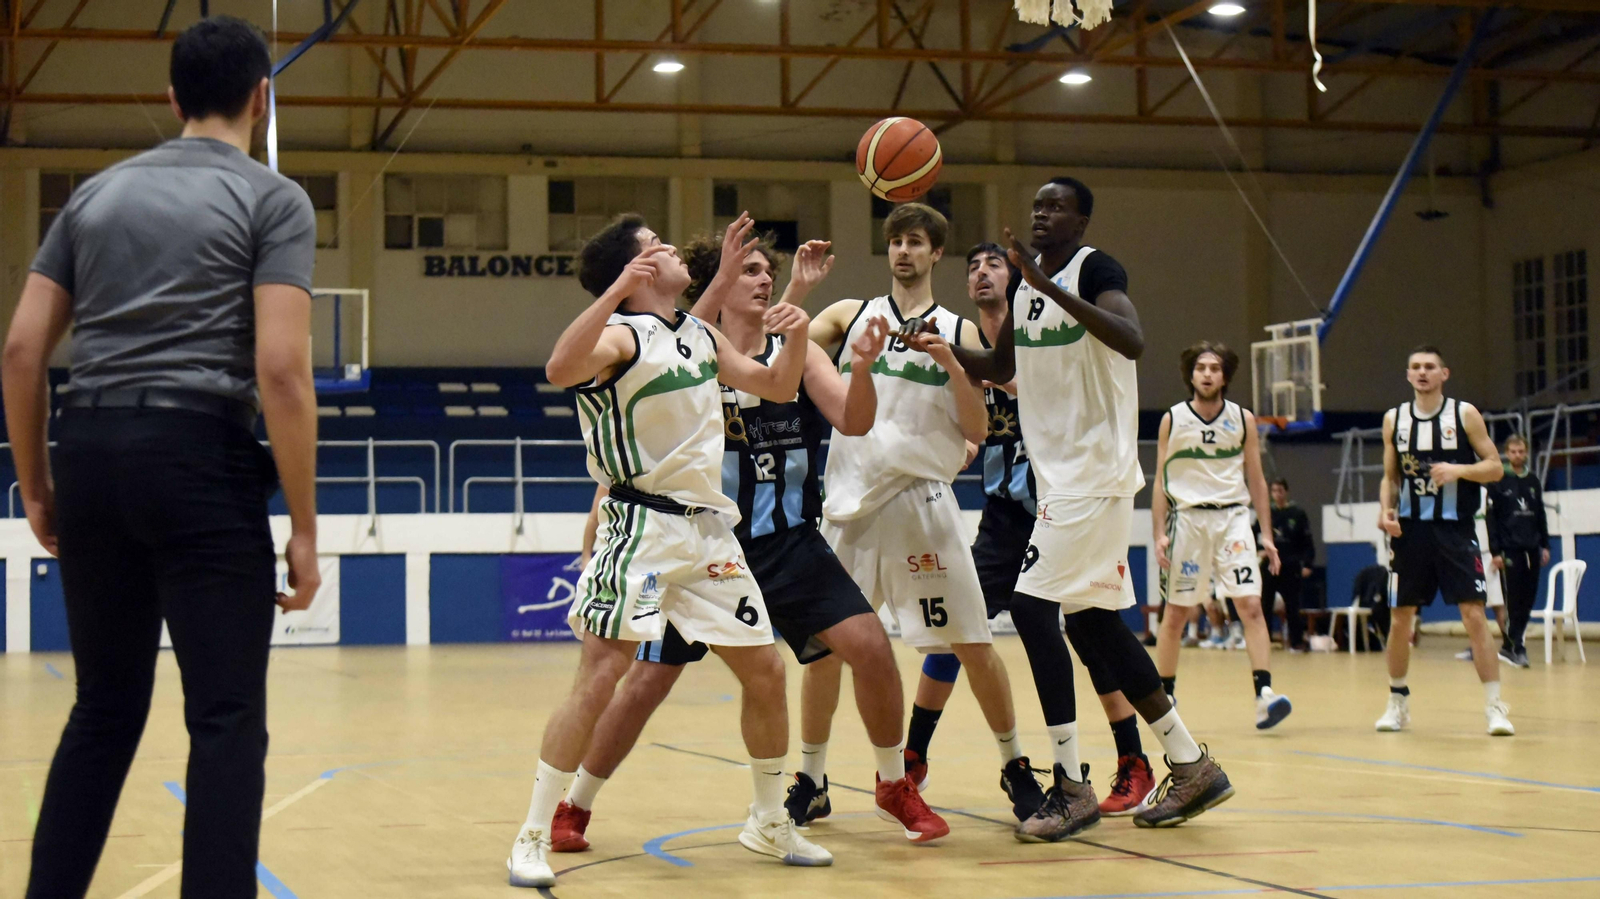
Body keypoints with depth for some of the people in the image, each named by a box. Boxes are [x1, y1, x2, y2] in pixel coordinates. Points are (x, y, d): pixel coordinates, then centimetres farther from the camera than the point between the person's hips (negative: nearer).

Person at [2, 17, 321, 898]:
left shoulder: (97, 192, 16)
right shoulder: (272, 198, 1)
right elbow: (280, 366, -10)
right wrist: (304, 527, -6)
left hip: (91, 450, 6)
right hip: (200, 454, -5)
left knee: (105, 708, 16)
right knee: (226, 719, 0)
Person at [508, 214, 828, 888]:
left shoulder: (702, 335, 12)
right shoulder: (623, 335, -12)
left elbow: (777, 387, 23)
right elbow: (561, 370, -35)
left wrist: (796, 336, 3)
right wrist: (620, 288, -41)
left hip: (708, 528, 7)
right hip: (642, 527, -7)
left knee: (765, 670, 9)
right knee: (600, 677, -14)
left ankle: (770, 824, 26)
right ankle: (532, 838, -5)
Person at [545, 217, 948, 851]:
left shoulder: (797, 350, 4)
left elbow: (854, 422, -8)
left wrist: (863, 367, -28)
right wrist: (720, 281, -36)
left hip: (789, 541, 2)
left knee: (870, 646, -12)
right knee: (647, 682, -1)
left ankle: (895, 786, 11)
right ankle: (574, 808, 18)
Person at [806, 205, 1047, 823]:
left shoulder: (958, 331, 7)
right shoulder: (851, 315, 10)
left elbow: (978, 432, 2)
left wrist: (949, 363, -12)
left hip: (923, 499, -1)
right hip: (852, 500, 1)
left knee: (972, 643, -2)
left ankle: (1014, 766, 13)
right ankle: (810, 782, 15)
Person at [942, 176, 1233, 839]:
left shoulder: (1095, 269, -12)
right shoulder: (1026, 278, 13)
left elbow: (1133, 342, -31)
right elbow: (1000, 368, 24)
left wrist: (1050, 286, -35)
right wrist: (942, 346, 6)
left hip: (1095, 472, -9)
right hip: (1061, 475, 9)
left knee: (1033, 606, -15)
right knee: (1091, 620, 11)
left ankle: (1073, 789, -9)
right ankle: (1192, 767, 20)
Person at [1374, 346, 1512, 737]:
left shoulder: (1464, 414, -1)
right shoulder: (1394, 419, 7)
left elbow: (1495, 467, -1)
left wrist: (1459, 470, -18)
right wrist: (1385, 511, -3)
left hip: (1455, 529, -3)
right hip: (1410, 529, 3)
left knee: (1474, 614, -9)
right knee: (1400, 618, 6)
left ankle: (1494, 705, -6)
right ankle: (1398, 701, 21)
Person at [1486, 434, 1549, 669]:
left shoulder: (1533, 481, 13)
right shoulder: (1499, 482, -1)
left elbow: (1540, 516, 17)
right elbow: (1491, 519, -4)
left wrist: (1545, 545, 10)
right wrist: (1495, 552, -9)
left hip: (1531, 550, 5)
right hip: (1509, 550, -5)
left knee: (1527, 601, 3)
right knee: (1514, 601, -7)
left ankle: (1509, 645, 10)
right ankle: (1515, 647, -5)